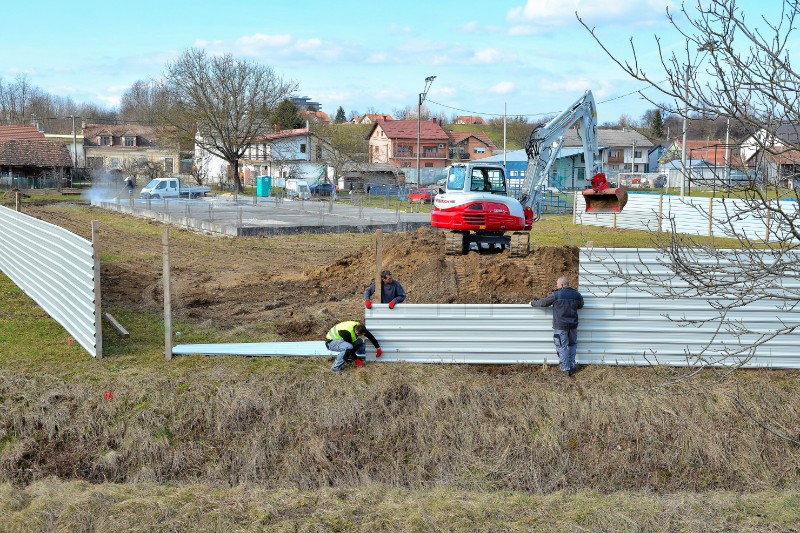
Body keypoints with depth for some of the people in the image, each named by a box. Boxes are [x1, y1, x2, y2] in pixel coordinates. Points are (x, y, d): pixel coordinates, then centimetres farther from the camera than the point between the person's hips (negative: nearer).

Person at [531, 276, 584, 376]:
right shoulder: (577, 295, 2)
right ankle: (572, 366, 23)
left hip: (560, 326, -5)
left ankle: (566, 369, 6)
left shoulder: (556, 295, -12)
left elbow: (543, 303, -3)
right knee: (572, 344, 21)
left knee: (562, 347, 4)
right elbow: (580, 305, 21)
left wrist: (533, 303, 14)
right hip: (573, 325, 5)